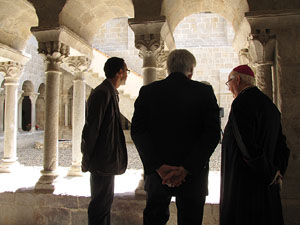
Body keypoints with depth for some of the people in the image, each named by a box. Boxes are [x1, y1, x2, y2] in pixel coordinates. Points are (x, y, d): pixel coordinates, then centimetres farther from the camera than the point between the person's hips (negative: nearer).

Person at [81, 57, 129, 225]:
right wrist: (87, 159, -14)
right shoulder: (102, 93, -18)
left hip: (108, 159, 10)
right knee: (101, 202, 3)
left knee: (105, 200, 19)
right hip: (102, 160, -10)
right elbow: (91, 127, -19)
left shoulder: (110, 92, 13)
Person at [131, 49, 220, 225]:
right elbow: (212, 133, -12)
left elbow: (138, 131, -7)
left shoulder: (147, 91, 1)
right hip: (193, 176, -1)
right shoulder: (205, 91, -3)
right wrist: (186, 169, -15)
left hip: (157, 172, 2)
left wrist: (159, 166, -12)